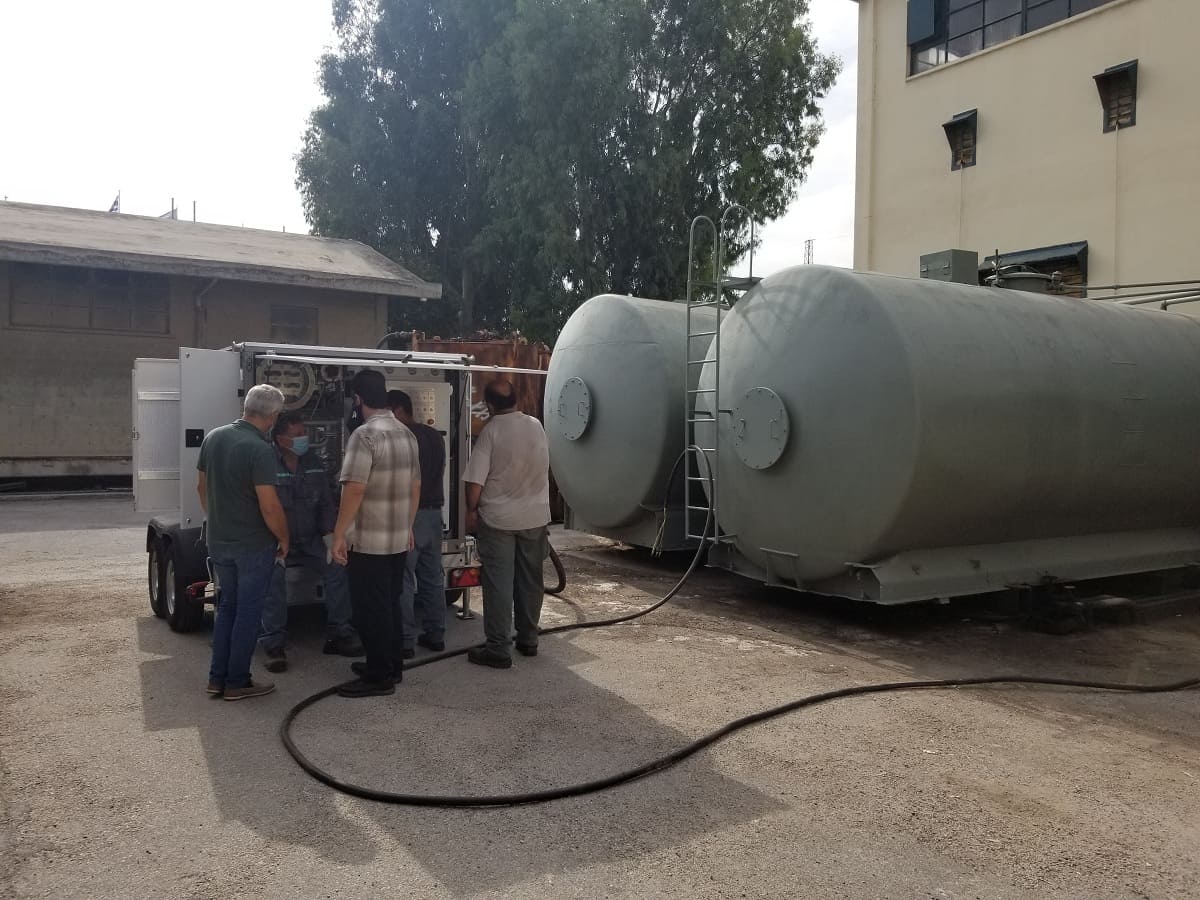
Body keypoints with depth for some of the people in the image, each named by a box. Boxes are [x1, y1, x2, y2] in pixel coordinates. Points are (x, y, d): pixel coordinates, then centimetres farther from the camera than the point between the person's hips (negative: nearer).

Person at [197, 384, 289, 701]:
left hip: (218, 542, 7)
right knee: (248, 611, 6)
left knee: (227, 606, 19)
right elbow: (269, 506, -23)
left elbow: (202, 487, 12)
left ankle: (217, 677, 23)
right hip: (253, 545, -7)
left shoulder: (213, 438, 1)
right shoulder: (259, 450, -22)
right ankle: (237, 682, 13)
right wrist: (284, 538, -7)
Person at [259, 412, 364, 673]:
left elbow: (326, 502, 11)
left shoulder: (313, 462, 8)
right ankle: (273, 644, -17)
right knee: (273, 578, -29)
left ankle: (338, 634, -3)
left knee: (337, 568, -15)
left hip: (309, 539, 5)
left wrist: (329, 534, -2)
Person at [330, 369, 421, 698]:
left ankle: (379, 676, 8)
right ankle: (391, 665, 28)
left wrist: (339, 535, -17)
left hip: (368, 541, -8)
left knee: (371, 608, 1)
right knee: (391, 603, 17)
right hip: (399, 539, 8)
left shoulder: (365, 434, -17)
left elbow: (355, 489, -22)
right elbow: (415, 486, 14)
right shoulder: (407, 434, 8)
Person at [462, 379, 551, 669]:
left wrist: (471, 510, -2)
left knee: (499, 584, 0)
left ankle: (498, 649, 2)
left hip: (498, 519, -4)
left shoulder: (491, 431, -13)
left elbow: (476, 480, -15)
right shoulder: (536, 426, 2)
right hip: (536, 517, 5)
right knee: (530, 580, 14)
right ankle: (528, 640, 25)